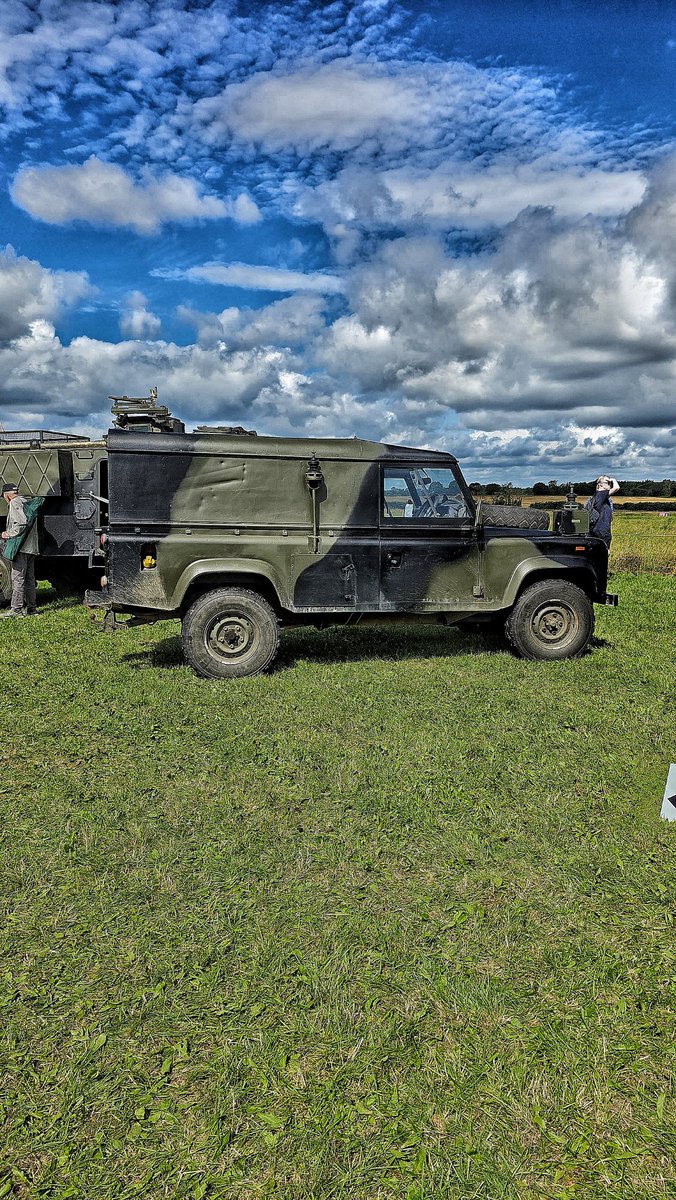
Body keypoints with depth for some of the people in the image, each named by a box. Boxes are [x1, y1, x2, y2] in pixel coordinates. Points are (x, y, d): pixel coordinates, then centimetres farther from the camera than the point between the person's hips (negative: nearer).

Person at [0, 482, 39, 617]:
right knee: (29, 578, 12)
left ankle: (16, 609, -7)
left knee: (18, 578, -8)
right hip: (31, 547, 9)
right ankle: (31, 607, 16)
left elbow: (22, 523, -21)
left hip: (21, 547, -9)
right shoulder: (26, 502, 21)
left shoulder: (14, 502, -8)